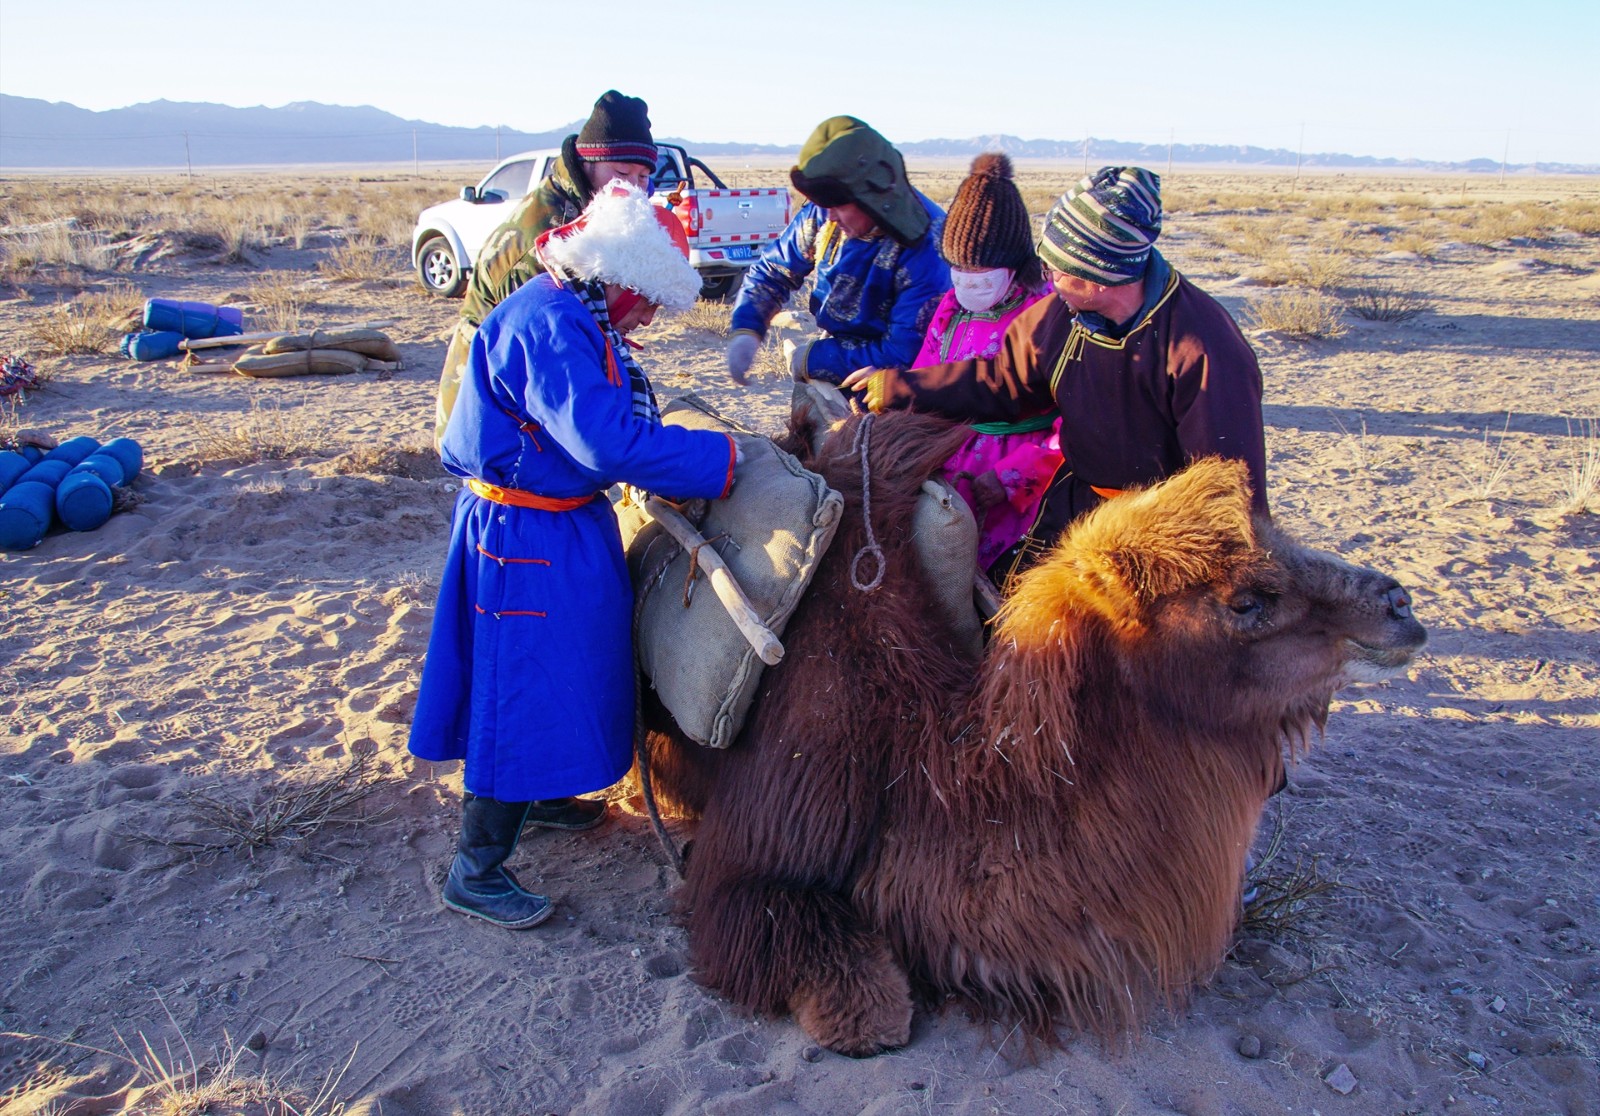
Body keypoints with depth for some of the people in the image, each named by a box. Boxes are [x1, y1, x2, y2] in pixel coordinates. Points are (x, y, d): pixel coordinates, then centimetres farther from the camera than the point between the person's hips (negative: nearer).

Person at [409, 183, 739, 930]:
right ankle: (475, 870, 12)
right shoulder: (548, 326, -25)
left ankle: (539, 796, 46)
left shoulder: (575, 317, 8)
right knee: (522, 688, -2)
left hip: (567, 522, 11)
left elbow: (609, 425, 14)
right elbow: (610, 441, -33)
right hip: (527, 535, -11)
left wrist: (678, 471, 2)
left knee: (566, 668, 24)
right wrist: (719, 461, -25)